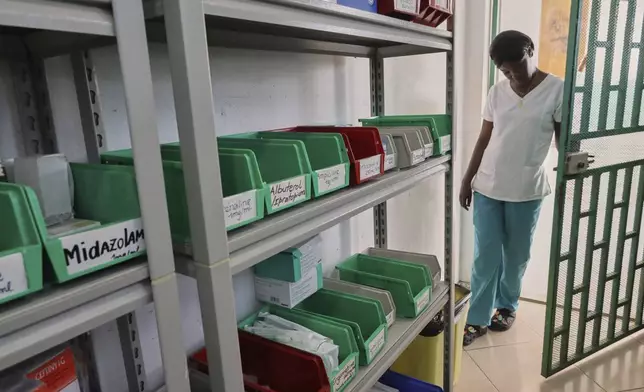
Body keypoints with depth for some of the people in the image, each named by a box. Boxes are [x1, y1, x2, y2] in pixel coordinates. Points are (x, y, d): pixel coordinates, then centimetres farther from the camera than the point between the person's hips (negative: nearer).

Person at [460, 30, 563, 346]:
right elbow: (485, 138, 8)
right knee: (485, 256, 4)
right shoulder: (497, 92, 3)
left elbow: (563, 139, -1)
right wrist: (467, 179, 7)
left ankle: (507, 305, 37)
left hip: (526, 190, -2)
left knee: (516, 255, 13)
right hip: (487, 187, 2)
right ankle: (478, 318, 17)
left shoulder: (557, 89, -5)